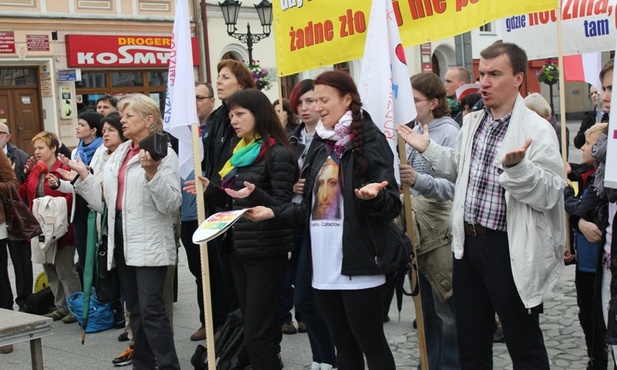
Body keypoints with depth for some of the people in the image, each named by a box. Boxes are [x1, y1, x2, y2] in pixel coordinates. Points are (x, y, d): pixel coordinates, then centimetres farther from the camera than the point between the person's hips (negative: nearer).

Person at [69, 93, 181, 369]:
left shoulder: (162, 152, -8)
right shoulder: (118, 155, 13)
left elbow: (171, 204, -17)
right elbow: (104, 201, 9)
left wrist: (151, 172, -27)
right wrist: (83, 174, 6)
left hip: (149, 241, -8)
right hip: (121, 237, 8)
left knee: (151, 310, -10)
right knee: (135, 310, 14)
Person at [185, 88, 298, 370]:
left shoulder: (278, 154, -12)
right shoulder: (241, 152, 14)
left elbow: (283, 206, -16)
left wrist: (255, 194, -32)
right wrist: (210, 189, 6)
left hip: (265, 251, -9)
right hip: (239, 248, 9)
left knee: (256, 332, -9)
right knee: (251, 323, 13)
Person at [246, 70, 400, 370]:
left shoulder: (370, 141, -6)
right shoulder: (321, 145, 14)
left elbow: (392, 204, -11)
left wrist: (373, 196, -31)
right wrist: (273, 213, 7)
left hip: (358, 265, -7)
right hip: (325, 266, 7)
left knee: (370, 343, 0)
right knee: (343, 345, 14)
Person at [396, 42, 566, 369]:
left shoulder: (537, 130, -12)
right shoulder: (471, 122, 9)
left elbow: (548, 194, -20)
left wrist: (517, 167, -35)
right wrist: (427, 148, 12)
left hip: (508, 248, -7)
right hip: (467, 243, 7)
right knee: (470, 341, 18)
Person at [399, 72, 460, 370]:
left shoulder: (449, 133, -11)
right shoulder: (414, 131, 8)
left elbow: (455, 186, -21)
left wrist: (418, 180, -34)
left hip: (440, 231, -7)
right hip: (417, 227, 7)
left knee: (447, 308, 0)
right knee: (425, 305, 17)